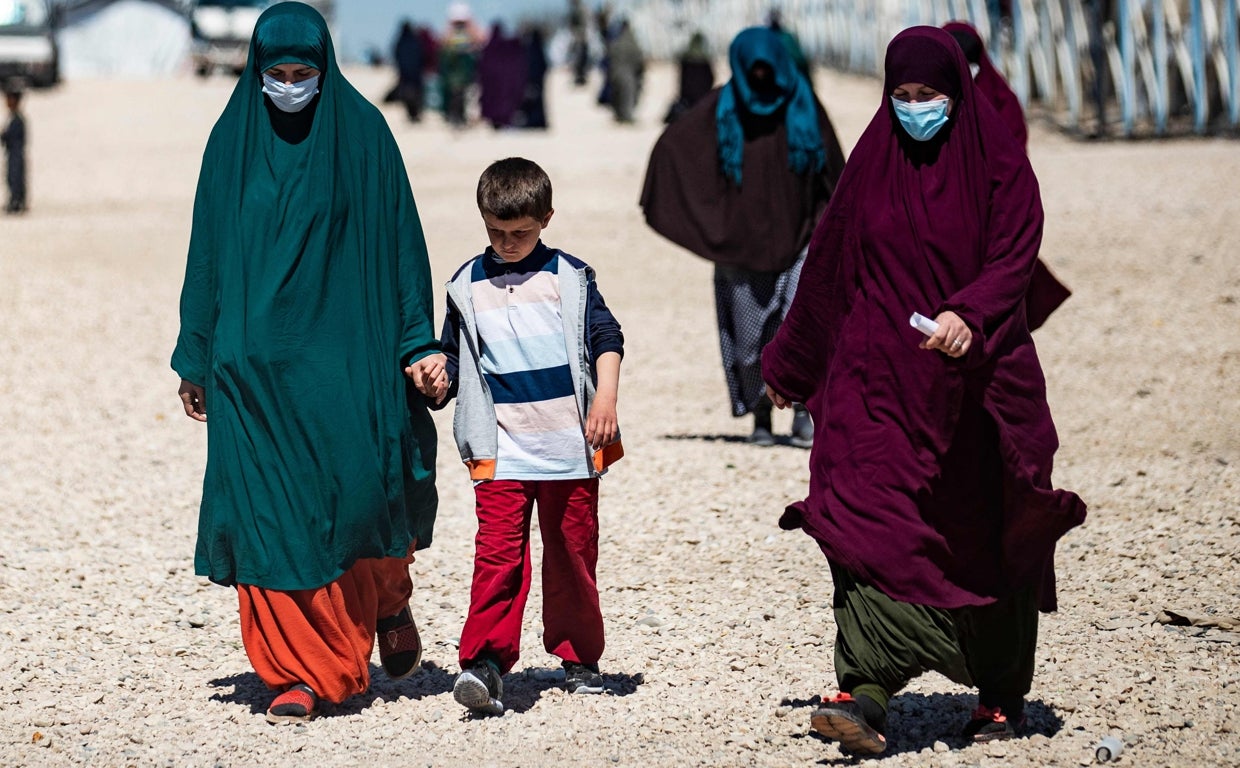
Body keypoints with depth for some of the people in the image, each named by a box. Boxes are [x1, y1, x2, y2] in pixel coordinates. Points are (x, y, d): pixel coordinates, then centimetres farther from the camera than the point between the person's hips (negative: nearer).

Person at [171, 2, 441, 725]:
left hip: (343, 349, -2)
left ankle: (390, 599, 24)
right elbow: (209, 251, 10)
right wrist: (198, 357, 10)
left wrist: (418, 342, -4)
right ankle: (302, 670, 1)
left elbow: (399, 240, 1)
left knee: (360, 485, -9)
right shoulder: (232, 140, 5)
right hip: (254, 354, 2)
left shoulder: (363, 133, 0)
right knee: (269, 502, -4)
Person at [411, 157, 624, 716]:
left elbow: (605, 336, 2)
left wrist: (605, 398, -13)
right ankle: (485, 661, -20)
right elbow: (454, 354, 15)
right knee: (499, 550, -14)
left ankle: (578, 657, 22)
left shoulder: (569, 277, 6)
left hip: (570, 445, 0)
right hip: (500, 450, 0)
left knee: (572, 553, 7)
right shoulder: (468, 286, 10)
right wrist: (438, 380, -7)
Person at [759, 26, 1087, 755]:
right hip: (882, 378, 2)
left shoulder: (1000, 163, -2)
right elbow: (827, 270, 14)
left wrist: (970, 315, -32)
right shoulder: (873, 164, 7)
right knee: (872, 524, -16)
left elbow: (1014, 258, -13)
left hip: (977, 377, -2)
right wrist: (790, 366, 20)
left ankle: (1003, 693, 24)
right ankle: (866, 694, -25)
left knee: (988, 541, 7)